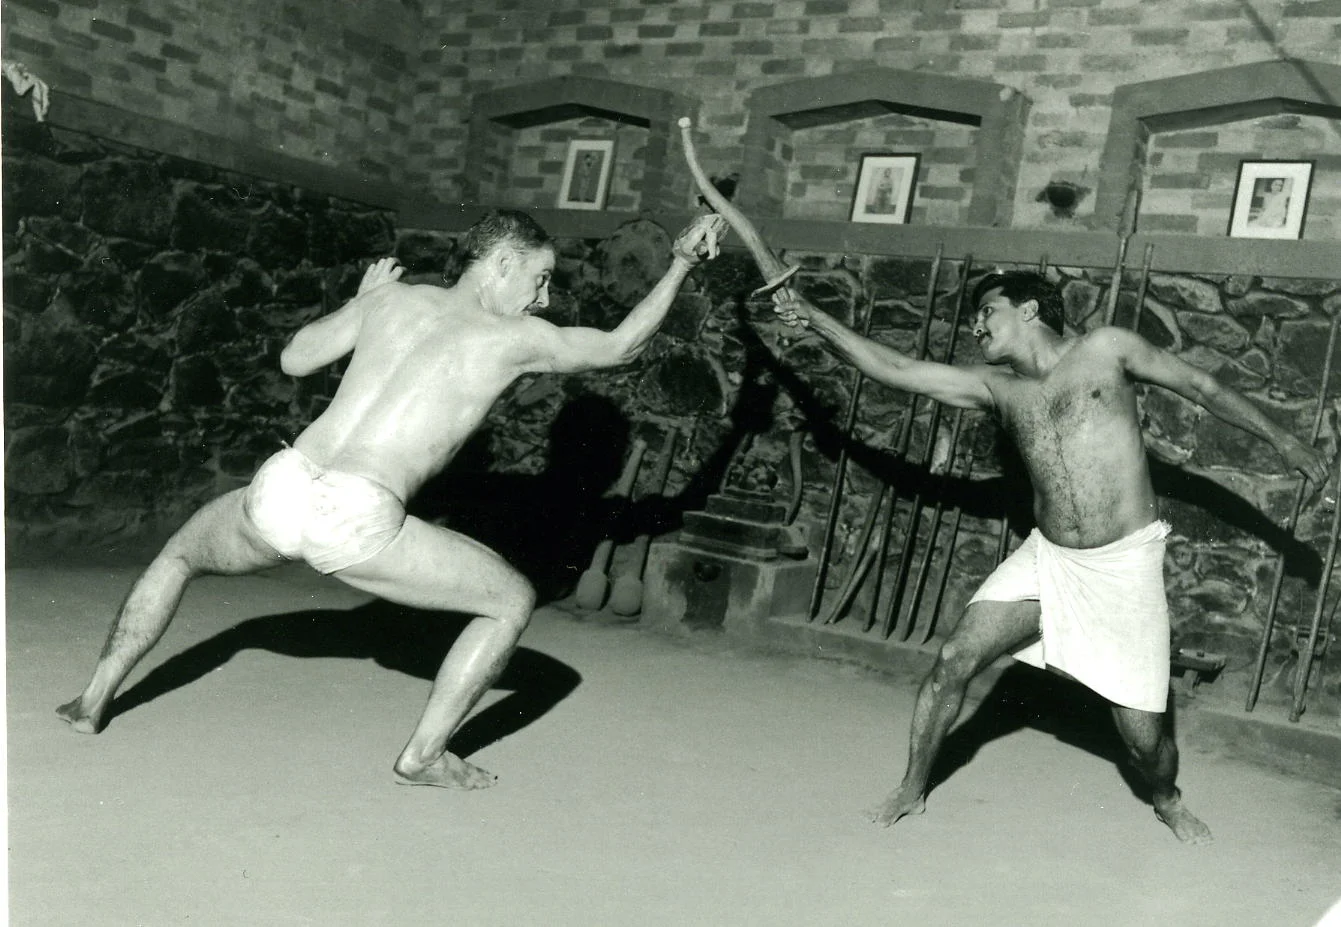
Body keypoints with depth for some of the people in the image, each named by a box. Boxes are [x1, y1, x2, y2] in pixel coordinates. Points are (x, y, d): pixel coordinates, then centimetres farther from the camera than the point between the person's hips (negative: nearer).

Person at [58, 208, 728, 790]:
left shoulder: (391, 297, 18)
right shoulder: (517, 337, 7)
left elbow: (293, 360, 28)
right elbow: (621, 345, 21)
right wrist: (681, 264, 29)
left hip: (279, 489, 6)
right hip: (355, 522, -5)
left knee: (180, 552, 38)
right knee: (513, 601, 13)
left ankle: (94, 701, 38)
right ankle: (422, 755, 15)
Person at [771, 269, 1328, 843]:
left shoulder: (1106, 349, -3)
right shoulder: (996, 387, 5)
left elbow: (1202, 388, 6)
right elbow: (894, 370, 0)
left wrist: (1281, 439, 8)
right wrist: (814, 320, -6)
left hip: (1124, 564, -3)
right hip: (1045, 558, 3)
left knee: (1141, 732, 0)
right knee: (954, 661, -9)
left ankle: (1168, 802, 35)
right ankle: (912, 790, 12)